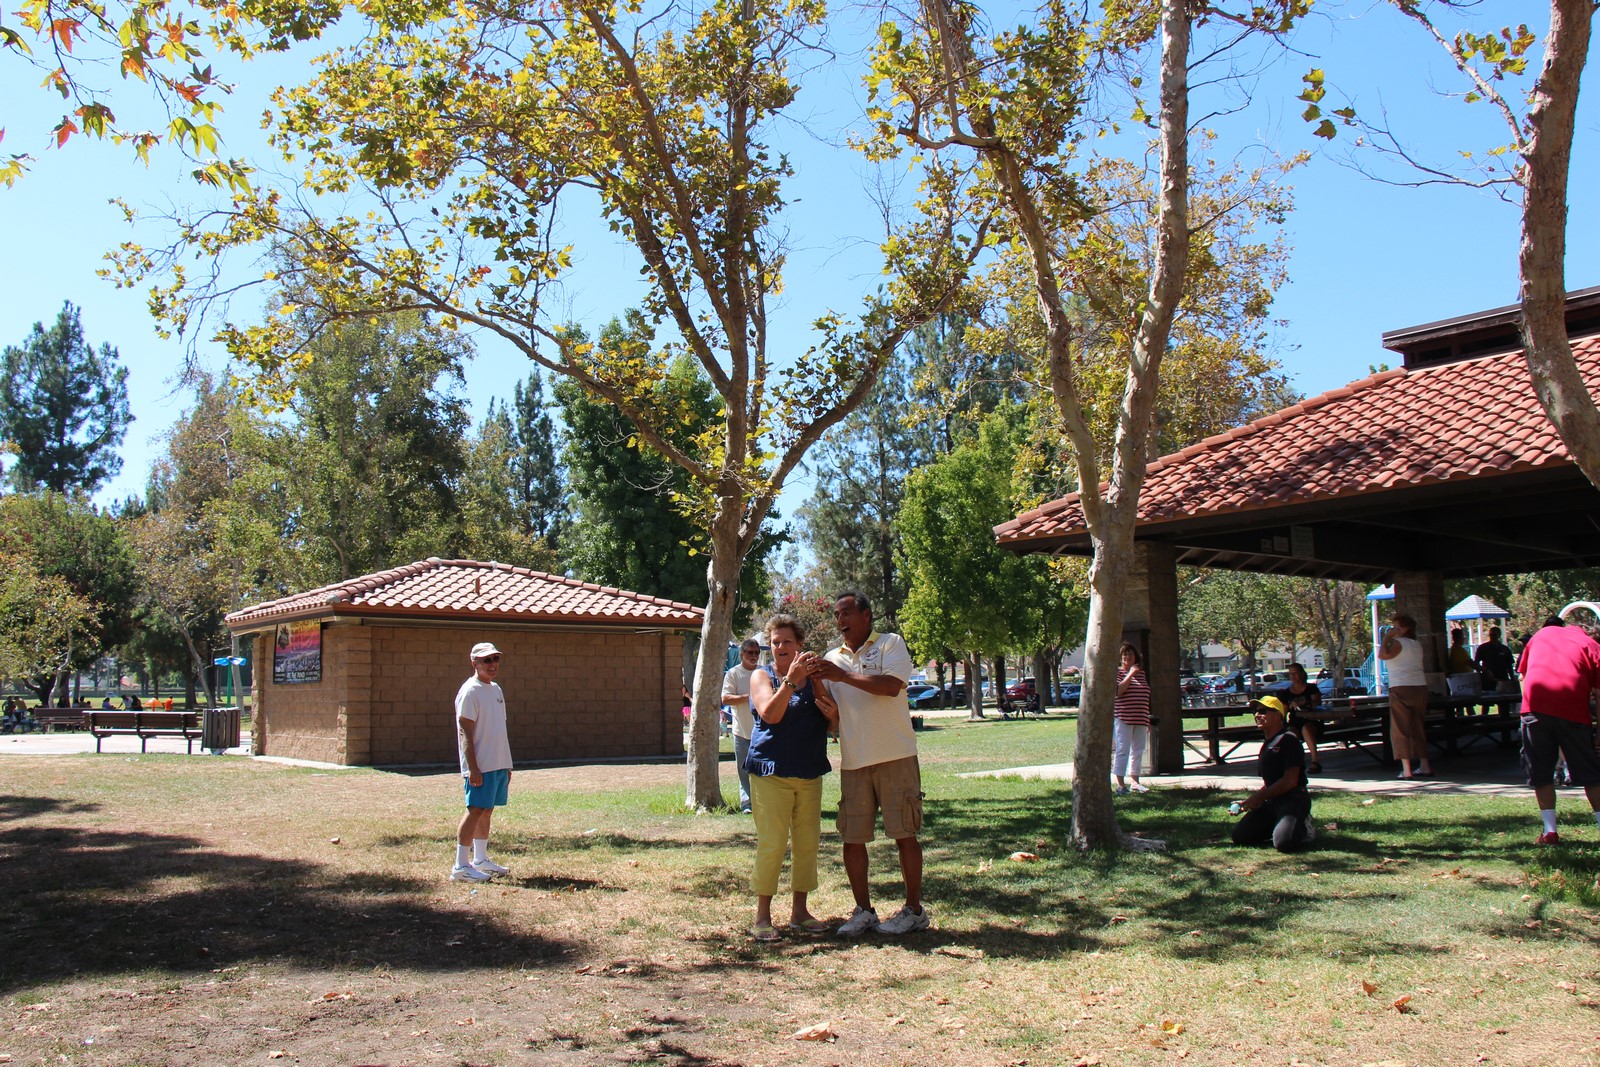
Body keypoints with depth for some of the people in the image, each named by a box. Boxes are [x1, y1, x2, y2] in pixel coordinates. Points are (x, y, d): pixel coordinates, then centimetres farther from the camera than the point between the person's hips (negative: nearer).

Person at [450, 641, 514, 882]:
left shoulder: (496, 689, 15)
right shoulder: (470, 691, -12)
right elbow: (465, 732, -17)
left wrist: (507, 764, 19)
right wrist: (473, 768, -22)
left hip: (499, 764, 8)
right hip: (481, 766, -8)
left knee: (487, 810, 13)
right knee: (476, 810, -8)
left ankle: (481, 860, 22)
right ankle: (461, 866, -4)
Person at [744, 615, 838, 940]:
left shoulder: (812, 677, 13)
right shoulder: (762, 676, 2)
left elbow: (833, 726, 13)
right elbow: (770, 714, -17)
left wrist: (833, 713, -10)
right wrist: (791, 679, -25)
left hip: (810, 773, 5)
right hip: (771, 771, -5)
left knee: (807, 843, 8)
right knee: (771, 844, -7)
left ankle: (800, 910, 19)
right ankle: (762, 916, 1)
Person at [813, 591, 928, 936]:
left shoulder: (891, 644, 1)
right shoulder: (832, 658, 14)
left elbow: (891, 686, -16)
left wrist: (844, 676, -18)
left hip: (895, 756, -4)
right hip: (853, 761, 5)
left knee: (904, 834, 1)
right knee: (852, 838, 4)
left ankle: (914, 910, 13)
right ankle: (863, 911, 17)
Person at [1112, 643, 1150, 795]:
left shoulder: (1141, 673, 15)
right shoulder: (1117, 672, -3)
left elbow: (1145, 697, 20)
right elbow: (1118, 691, -20)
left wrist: (1148, 720, 20)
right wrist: (1130, 675, -19)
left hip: (1140, 719, 6)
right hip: (1123, 719, -6)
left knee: (1138, 751, 11)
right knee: (1122, 750, -7)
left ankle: (1135, 782, 20)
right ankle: (1120, 784, -4)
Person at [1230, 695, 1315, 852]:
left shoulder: (1288, 739, -12)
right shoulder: (1266, 743, 17)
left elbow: (1290, 780, -18)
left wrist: (1260, 796, -15)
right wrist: (1251, 800, 10)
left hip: (1293, 799, -8)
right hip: (1271, 801, 8)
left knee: (1283, 842, -31)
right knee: (1239, 836, -4)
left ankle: (1305, 827, 2)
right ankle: (1279, 824, 15)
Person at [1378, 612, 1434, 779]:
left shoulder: (1399, 643, -8)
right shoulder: (1417, 645, 17)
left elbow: (1383, 655, -24)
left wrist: (1386, 637, -12)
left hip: (1401, 690, -8)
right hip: (1420, 688, 8)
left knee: (1400, 730, -4)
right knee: (1418, 728, 14)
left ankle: (1406, 770, -8)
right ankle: (1424, 766, 16)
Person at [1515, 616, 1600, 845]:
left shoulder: (1540, 634, 25)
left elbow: (1523, 674, 25)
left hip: (1535, 705, 1)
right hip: (1572, 708, -1)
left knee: (1540, 772, 10)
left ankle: (1550, 831, 7)